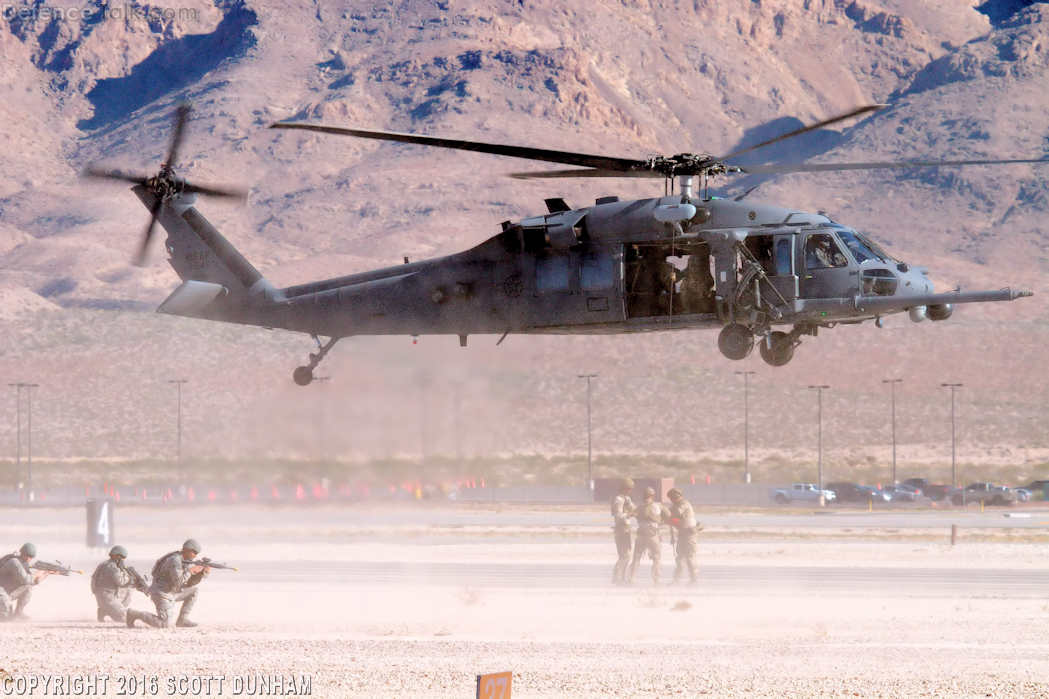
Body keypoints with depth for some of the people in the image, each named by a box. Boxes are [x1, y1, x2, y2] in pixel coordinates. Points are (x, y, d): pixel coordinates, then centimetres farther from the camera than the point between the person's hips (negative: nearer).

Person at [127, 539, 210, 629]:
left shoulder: (185, 560, 9)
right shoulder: (175, 560, -21)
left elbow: (190, 582, 10)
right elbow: (178, 583, -27)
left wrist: (203, 572, -5)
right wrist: (191, 571, -19)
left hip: (170, 593, 10)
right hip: (161, 594, -10)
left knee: (195, 590, 11)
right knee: (167, 624, -19)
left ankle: (182, 619, 10)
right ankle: (134, 615, -8)